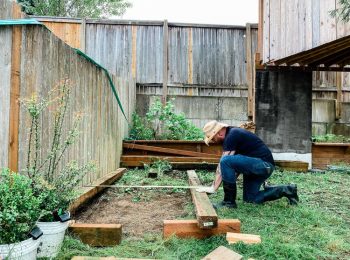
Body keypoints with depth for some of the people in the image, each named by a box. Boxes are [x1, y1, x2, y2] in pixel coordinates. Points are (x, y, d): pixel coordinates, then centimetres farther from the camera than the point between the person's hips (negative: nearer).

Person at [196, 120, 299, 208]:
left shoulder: (231, 136, -18)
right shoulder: (231, 133, 12)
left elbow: (224, 163, -20)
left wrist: (213, 188, -16)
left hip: (264, 164, -11)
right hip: (259, 165, 11)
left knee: (226, 161, -26)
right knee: (250, 198, 16)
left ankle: (229, 202, -13)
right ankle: (285, 190, 20)